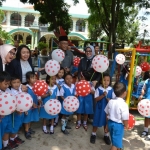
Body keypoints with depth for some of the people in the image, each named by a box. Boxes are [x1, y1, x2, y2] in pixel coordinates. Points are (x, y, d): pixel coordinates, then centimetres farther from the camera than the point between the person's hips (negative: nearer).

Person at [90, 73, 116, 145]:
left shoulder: (111, 89, -4)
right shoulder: (98, 89, -11)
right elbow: (96, 99, -15)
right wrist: (103, 95, -27)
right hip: (99, 108, -2)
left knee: (107, 122, 15)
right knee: (96, 121, 10)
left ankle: (106, 135, 35)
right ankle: (93, 134, 31)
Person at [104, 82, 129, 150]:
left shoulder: (110, 101, -4)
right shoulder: (123, 104, -25)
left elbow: (107, 113, 5)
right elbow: (125, 118, -22)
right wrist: (126, 125, -2)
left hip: (110, 122, 7)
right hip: (118, 125, -7)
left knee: (115, 140, 27)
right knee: (116, 143, 8)